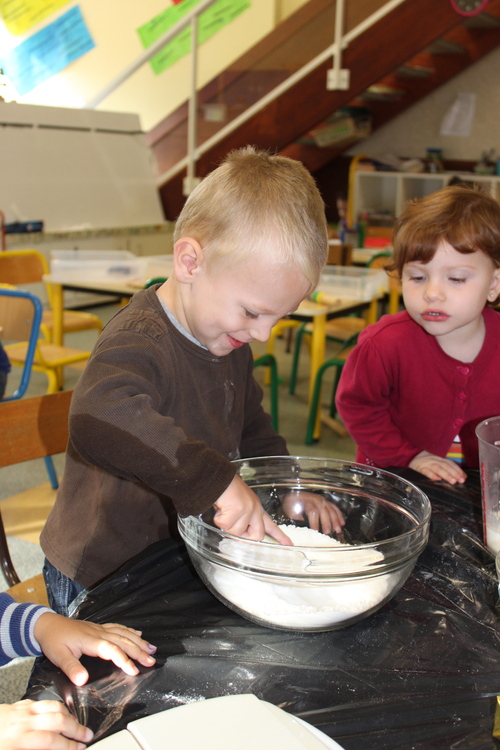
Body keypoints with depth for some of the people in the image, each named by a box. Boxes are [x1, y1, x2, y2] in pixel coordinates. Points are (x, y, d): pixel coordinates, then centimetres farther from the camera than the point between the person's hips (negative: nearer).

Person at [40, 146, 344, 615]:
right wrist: (218, 480, -47)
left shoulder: (229, 341, 4)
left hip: (180, 556, 7)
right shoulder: (139, 343, -27)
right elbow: (99, 418, -49)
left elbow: (250, 427, 20)